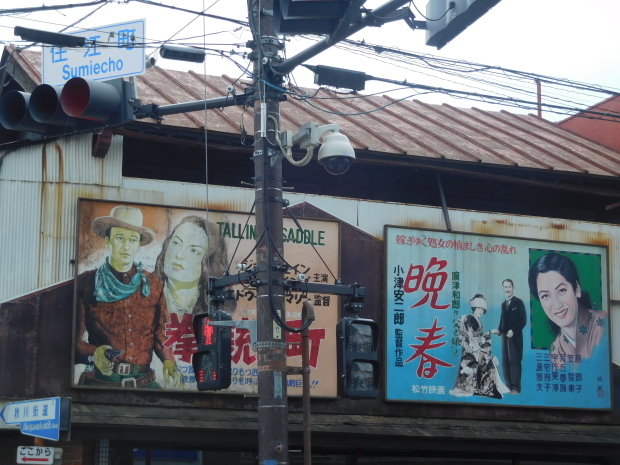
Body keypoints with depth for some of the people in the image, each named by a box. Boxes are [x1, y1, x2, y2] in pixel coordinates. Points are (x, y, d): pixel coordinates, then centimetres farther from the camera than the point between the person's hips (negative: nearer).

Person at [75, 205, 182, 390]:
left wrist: (169, 361, -5)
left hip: (143, 382, 3)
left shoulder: (153, 285, 13)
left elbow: (160, 334, 14)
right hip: (100, 381, -3)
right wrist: (93, 353, -19)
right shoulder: (86, 284, 4)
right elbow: (74, 339, 1)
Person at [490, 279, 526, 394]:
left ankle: (515, 387, -8)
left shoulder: (518, 302, -3)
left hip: (515, 337, -6)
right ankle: (508, 386, 9)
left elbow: (523, 320, -9)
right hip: (505, 336, 6)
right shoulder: (503, 304, 16)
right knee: (505, 362, 5)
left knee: (514, 361, -8)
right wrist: (499, 330, -2)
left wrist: (513, 331, -16)